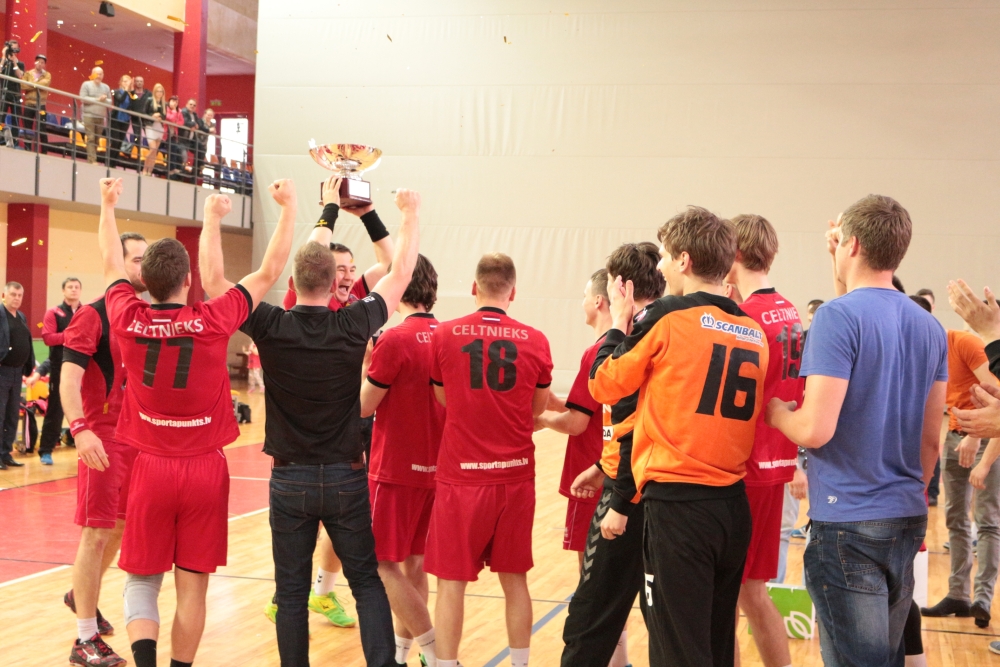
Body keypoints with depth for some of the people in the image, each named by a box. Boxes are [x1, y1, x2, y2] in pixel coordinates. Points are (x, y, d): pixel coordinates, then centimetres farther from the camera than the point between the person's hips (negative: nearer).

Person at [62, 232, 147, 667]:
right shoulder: (94, 315, -11)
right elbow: (69, 377, -18)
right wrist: (80, 429, -31)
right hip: (103, 438, -7)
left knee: (121, 526, 18)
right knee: (97, 533, -4)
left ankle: (81, 595, 42)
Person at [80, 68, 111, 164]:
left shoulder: (106, 87, 14)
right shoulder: (86, 84, 1)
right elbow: (83, 98, -9)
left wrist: (105, 100, -11)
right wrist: (97, 99, -11)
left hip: (100, 117, 5)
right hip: (89, 115, -5)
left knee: (97, 139, 4)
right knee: (91, 138, -10)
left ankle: (90, 159, 9)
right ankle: (92, 160, -13)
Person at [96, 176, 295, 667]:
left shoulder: (129, 322, -7)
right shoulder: (212, 321, -12)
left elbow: (112, 264, 13)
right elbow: (269, 271, -1)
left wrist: (107, 205, 27)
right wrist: (288, 207, 4)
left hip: (150, 469, 1)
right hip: (205, 470, -1)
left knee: (141, 579, 10)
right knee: (192, 585, 7)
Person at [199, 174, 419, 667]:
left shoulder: (272, 326, -11)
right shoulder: (354, 325, -8)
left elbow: (213, 280, -6)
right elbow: (401, 273, 5)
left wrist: (212, 219, 4)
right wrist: (410, 214, 18)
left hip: (291, 479, 0)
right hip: (346, 477, 0)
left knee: (291, 592, 8)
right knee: (367, 581, 11)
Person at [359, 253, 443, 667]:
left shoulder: (394, 340, -17)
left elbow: (363, 407, -10)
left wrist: (362, 361, 2)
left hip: (396, 470, -7)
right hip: (435, 467, 7)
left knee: (383, 564, 0)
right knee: (414, 562, 15)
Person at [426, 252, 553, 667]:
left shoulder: (445, 335, -4)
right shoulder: (535, 341, -2)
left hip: (462, 474, -2)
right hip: (516, 474, 2)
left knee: (452, 581, 6)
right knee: (515, 579, 14)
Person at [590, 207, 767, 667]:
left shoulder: (666, 318, -8)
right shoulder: (754, 332, 10)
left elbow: (605, 385, 1)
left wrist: (619, 323, 17)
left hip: (677, 503, -6)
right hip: (734, 504, 6)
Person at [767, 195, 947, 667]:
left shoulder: (839, 317, -14)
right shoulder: (929, 327, 9)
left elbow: (816, 430, -20)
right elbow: (931, 437, 15)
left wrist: (779, 413, 0)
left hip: (848, 520, -7)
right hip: (907, 519, 8)